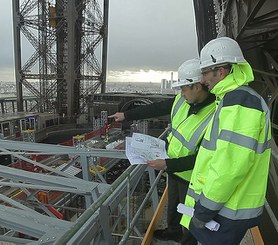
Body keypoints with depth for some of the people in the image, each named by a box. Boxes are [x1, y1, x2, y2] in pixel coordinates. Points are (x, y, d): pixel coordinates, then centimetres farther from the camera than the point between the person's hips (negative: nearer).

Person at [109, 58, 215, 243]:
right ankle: (173, 231, 55)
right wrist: (126, 115, 7)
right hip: (174, 169, 7)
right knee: (173, 204, 29)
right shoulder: (183, 100, -10)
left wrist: (167, 164, -28)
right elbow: (157, 108, 2)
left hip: (191, 177, -7)